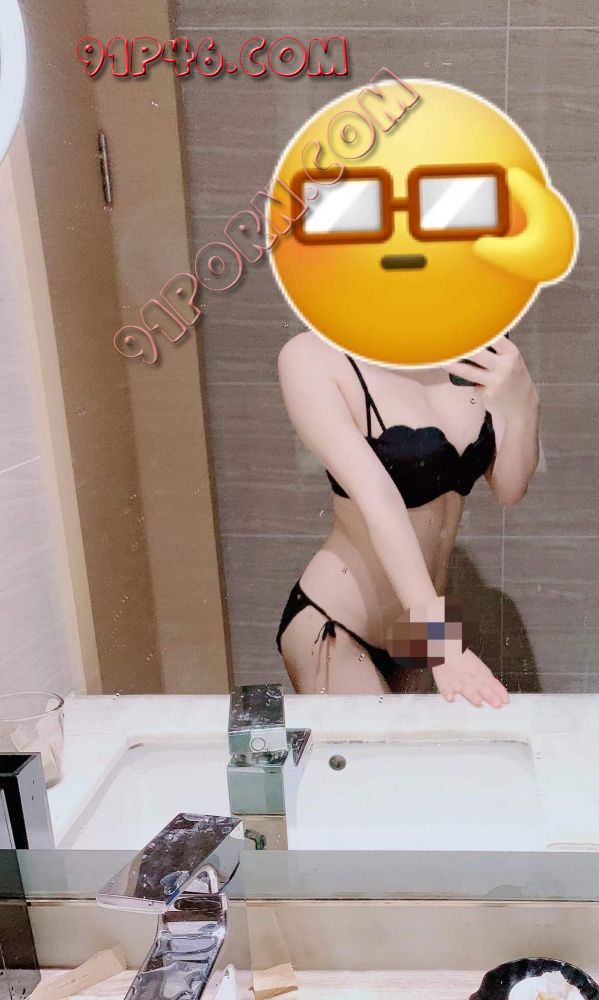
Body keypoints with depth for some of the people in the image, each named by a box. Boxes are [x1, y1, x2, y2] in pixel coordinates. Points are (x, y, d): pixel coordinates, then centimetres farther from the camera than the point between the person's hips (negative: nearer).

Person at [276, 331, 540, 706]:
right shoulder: (313, 357, -17)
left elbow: (509, 489, -5)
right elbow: (377, 502, -27)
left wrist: (523, 404, -24)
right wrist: (437, 638, -34)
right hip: (334, 627, -5)